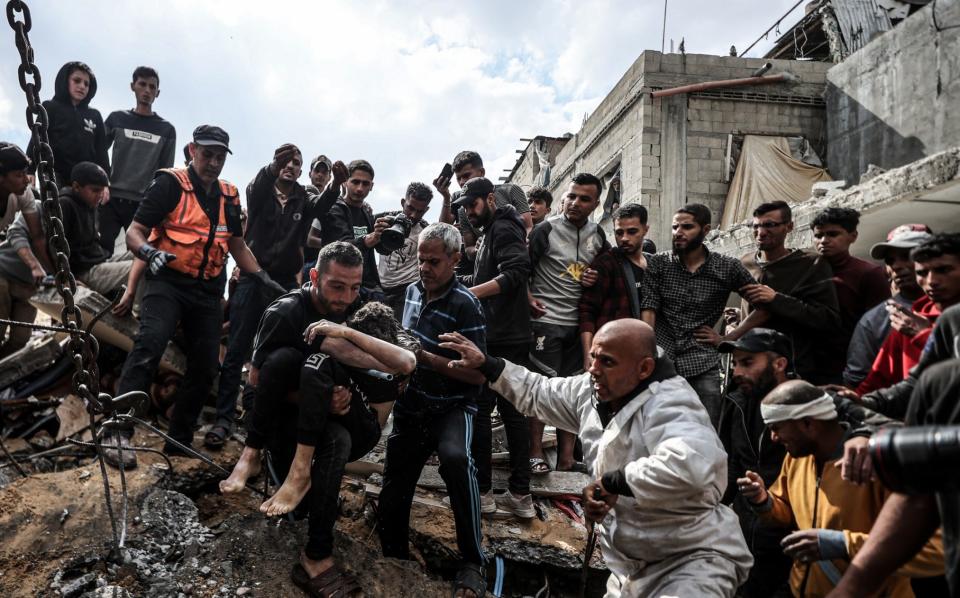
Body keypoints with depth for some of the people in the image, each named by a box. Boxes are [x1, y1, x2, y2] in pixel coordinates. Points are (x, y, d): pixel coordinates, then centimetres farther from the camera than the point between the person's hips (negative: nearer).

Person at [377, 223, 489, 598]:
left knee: (456, 458, -37)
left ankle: (472, 564, -22)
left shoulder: (465, 305, -16)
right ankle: (395, 560, 35)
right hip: (410, 405, 7)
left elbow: (478, 374, -19)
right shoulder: (413, 291, 5)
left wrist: (426, 358, -22)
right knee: (392, 496, 8)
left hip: (452, 407, -6)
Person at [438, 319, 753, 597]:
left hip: (693, 559, -8)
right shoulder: (592, 391, -1)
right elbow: (539, 393, 16)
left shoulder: (669, 406, -27)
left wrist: (612, 483, -34)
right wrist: (485, 364, 13)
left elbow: (691, 467, -47)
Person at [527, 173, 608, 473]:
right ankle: (536, 453, 7)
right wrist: (529, 299, -18)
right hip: (546, 320, -5)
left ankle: (566, 457, 17)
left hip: (579, 323, 6)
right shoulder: (546, 229, -6)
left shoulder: (597, 234, 9)